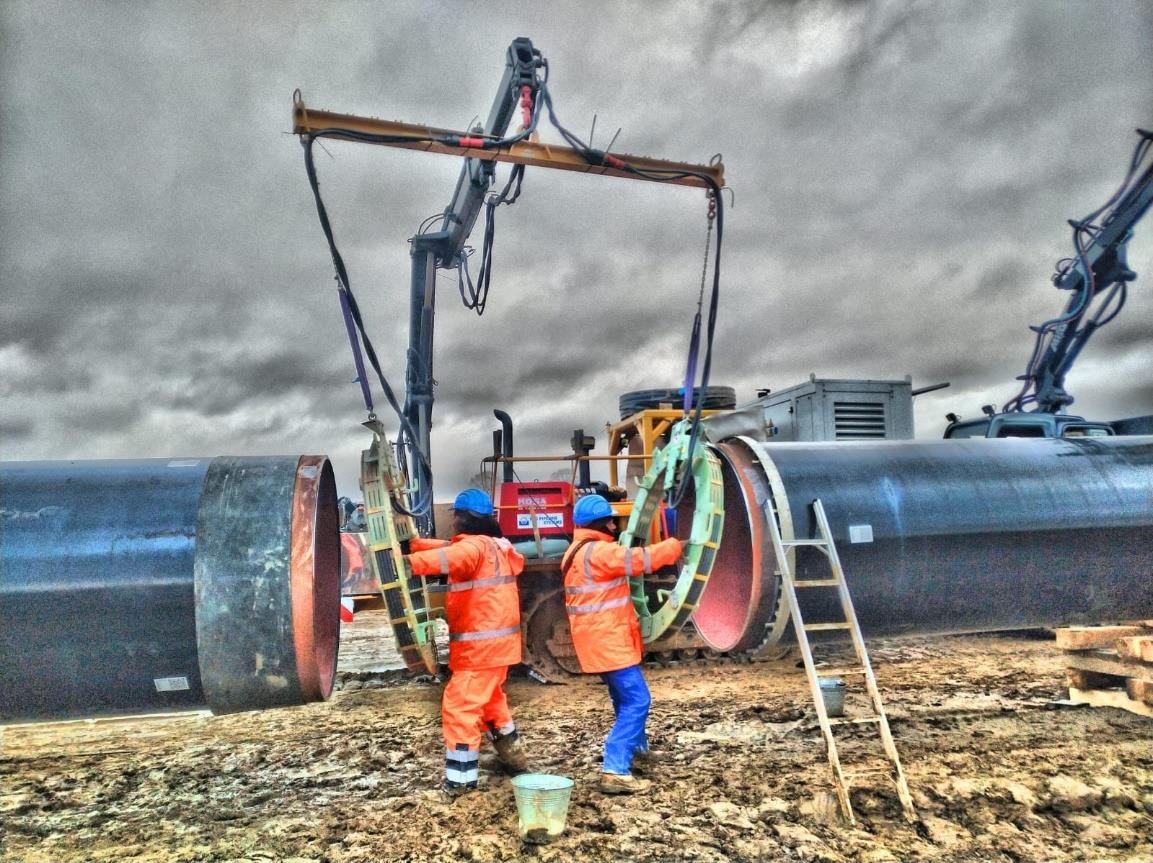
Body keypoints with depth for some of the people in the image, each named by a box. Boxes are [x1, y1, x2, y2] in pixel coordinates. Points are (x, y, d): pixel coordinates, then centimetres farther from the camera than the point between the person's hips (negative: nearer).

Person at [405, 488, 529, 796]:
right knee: (490, 699, 26)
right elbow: (451, 548, 16)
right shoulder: (494, 546, 13)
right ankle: (513, 756, 38)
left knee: (459, 706, -4)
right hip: (496, 641, 10)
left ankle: (460, 778, 2)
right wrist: (413, 542, 8)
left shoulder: (475, 546, -17)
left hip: (481, 644, -10)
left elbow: (450, 557, -39)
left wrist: (410, 562, -52)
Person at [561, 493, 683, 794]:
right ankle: (615, 771, -12)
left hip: (602, 640, 11)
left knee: (626, 697, 26)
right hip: (607, 641, -11)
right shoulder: (597, 552, -19)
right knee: (636, 700, -10)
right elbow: (639, 559, -21)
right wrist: (675, 546, -9)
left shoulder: (580, 552, 14)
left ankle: (638, 748, 45)